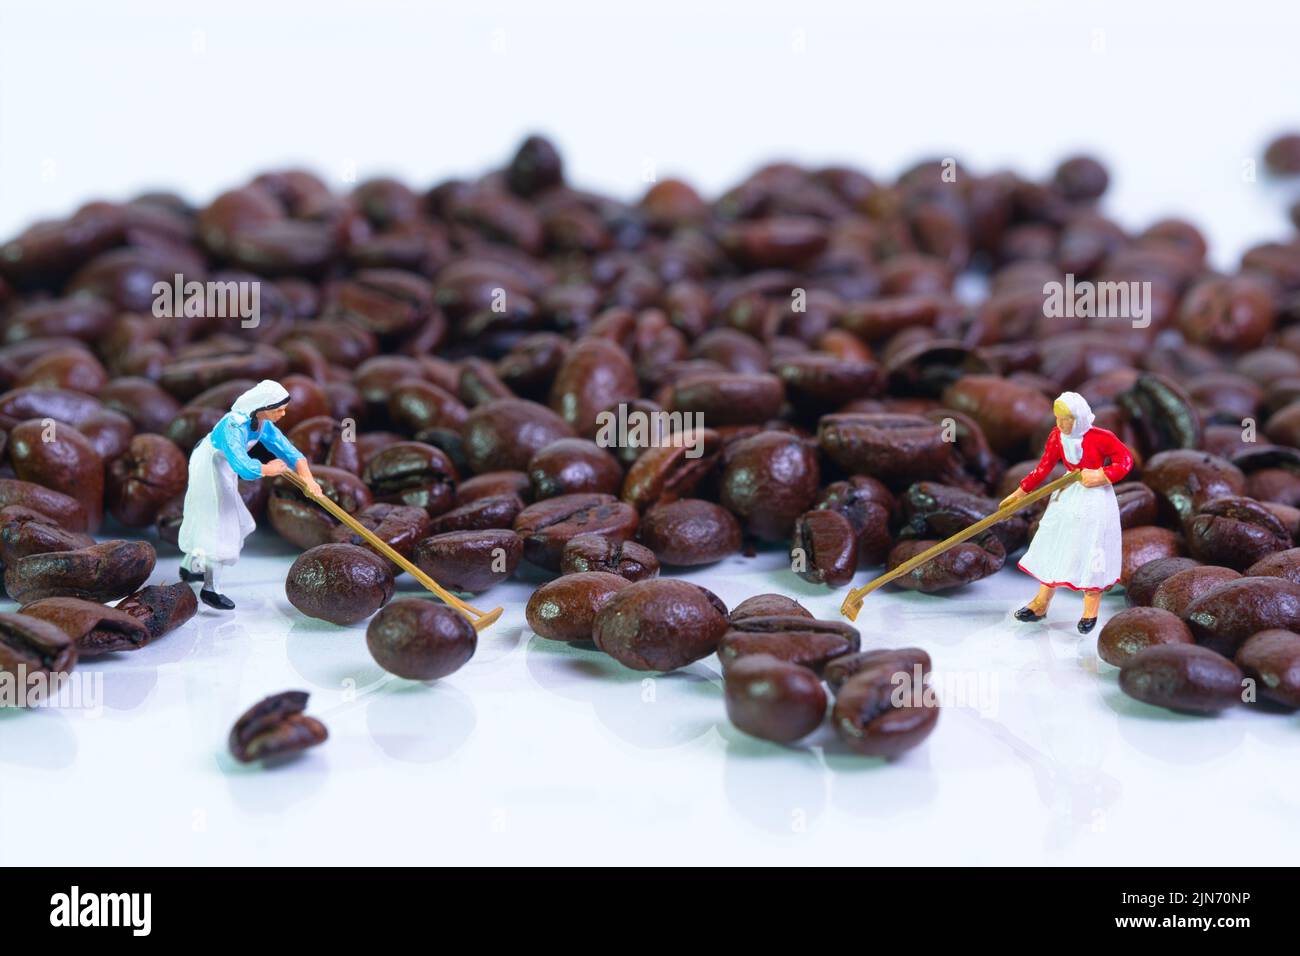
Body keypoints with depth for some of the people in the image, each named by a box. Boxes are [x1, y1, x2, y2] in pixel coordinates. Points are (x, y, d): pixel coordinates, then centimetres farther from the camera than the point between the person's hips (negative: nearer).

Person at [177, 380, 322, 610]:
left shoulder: (264, 425, -5)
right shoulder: (234, 426, -33)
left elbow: (288, 451, -7)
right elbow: (244, 467, -40)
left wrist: (307, 477, -22)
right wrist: (269, 470, -22)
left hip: (223, 469, 9)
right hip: (209, 470, -9)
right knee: (217, 523, -6)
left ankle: (189, 567, 37)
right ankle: (210, 590, 3)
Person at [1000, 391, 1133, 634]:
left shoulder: (1100, 438, -18)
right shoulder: (1057, 436, -4)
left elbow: (1125, 460, -10)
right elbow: (1043, 468, 0)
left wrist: (1100, 476, -22)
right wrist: (1020, 492, -4)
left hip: (1095, 497, -5)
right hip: (1068, 495, 5)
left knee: (1090, 552, 1)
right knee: (1054, 548, 9)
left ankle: (1090, 612, 15)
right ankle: (1041, 604, 20)